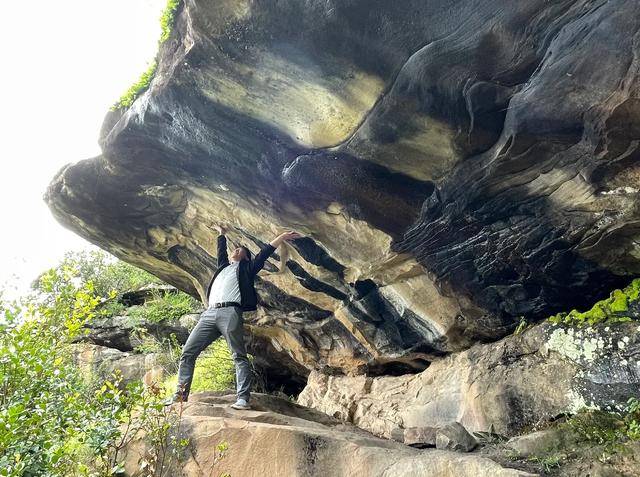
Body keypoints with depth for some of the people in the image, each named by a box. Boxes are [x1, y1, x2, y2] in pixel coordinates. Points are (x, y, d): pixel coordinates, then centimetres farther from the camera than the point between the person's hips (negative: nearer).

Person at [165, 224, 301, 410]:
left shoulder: (247, 268, 20)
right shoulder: (224, 267, 32)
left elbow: (264, 253, 17)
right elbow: (221, 250, 47)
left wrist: (282, 237, 16)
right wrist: (222, 233, 59)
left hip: (230, 312, -5)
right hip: (209, 313, 6)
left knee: (239, 356, -12)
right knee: (188, 352, -1)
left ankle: (243, 399, -18)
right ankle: (180, 394, 5)